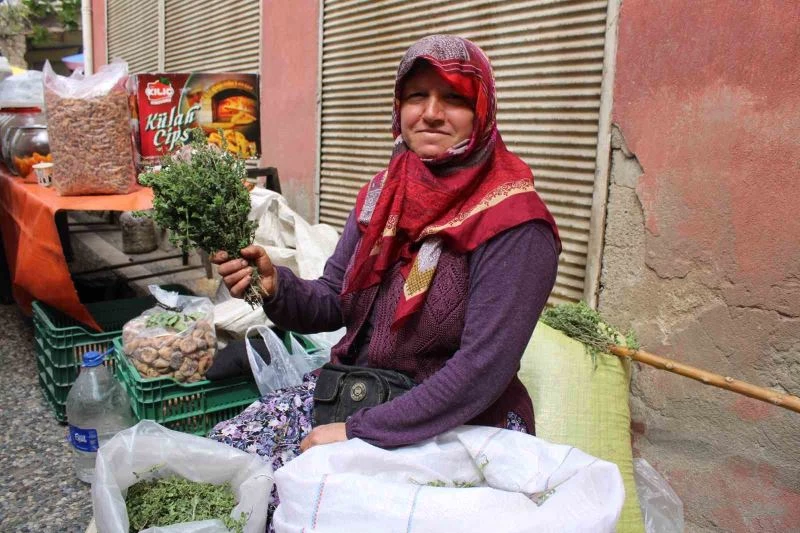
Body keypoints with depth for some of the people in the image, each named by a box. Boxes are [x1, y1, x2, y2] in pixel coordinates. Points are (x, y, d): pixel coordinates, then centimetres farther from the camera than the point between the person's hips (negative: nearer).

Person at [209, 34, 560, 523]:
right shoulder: (383, 193, 3)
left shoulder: (513, 225, -19)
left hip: (454, 426, -6)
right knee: (227, 442, -7)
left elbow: (482, 369, -23)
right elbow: (334, 304, 4)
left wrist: (360, 433, -23)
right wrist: (276, 286, -17)